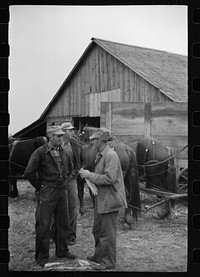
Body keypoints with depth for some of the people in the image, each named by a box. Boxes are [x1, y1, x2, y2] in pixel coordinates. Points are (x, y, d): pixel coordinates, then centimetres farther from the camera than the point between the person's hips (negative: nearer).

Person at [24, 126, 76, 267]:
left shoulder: (63, 152, 10)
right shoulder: (40, 152, -12)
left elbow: (69, 168, 27)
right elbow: (29, 172, -15)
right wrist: (40, 186, -7)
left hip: (61, 192, 7)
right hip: (47, 193, -7)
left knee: (63, 223, 15)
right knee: (43, 226, -2)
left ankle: (62, 251, 30)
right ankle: (42, 257, 9)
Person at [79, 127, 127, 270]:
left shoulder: (111, 155, -19)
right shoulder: (100, 155, 12)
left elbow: (109, 178, -25)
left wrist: (90, 175, -19)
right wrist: (89, 174, 7)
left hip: (109, 199, -10)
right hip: (101, 198, 10)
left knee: (108, 232, 0)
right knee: (97, 230, 20)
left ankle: (109, 262, 12)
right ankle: (99, 256, 36)